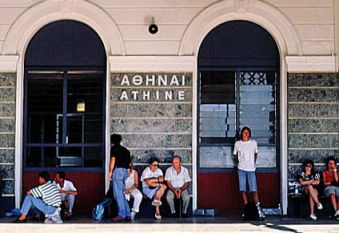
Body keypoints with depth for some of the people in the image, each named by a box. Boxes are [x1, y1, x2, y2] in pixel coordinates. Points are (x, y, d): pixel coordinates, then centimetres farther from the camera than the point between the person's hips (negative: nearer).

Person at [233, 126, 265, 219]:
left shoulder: (254, 143, 3)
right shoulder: (237, 143, 4)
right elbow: (235, 154, 17)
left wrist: (254, 163, 12)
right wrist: (239, 161, 7)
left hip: (251, 169, -1)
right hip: (241, 169, 1)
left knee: (254, 190, -8)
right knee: (243, 190, 0)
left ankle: (259, 210, -8)